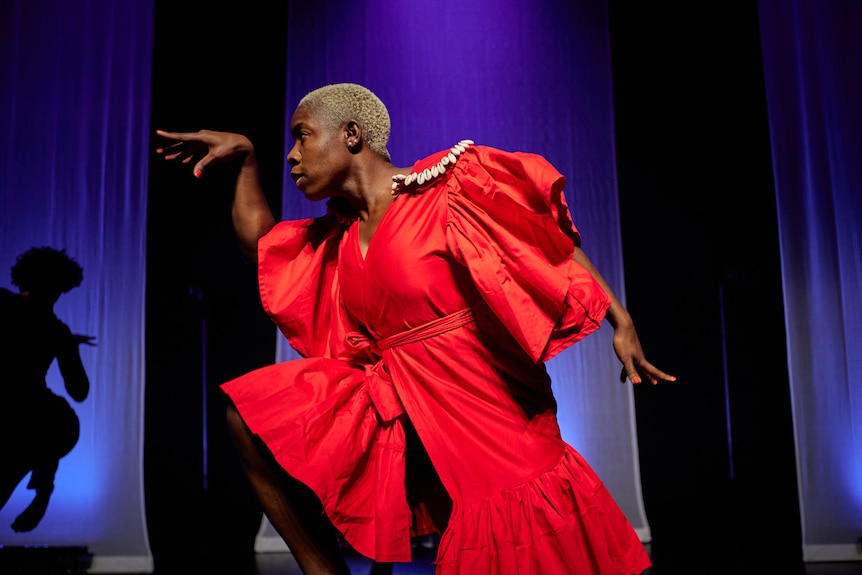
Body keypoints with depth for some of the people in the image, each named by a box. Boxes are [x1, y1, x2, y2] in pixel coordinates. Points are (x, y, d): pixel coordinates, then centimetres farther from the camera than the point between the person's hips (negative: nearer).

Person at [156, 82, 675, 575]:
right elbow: (258, 243, 25)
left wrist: (621, 321, -10)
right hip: (399, 413, 6)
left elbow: (552, 237, -5)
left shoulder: (447, 187, -8)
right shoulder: (339, 234, 12)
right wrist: (244, 156, 18)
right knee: (250, 414, -3)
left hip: (483, 412, -6)